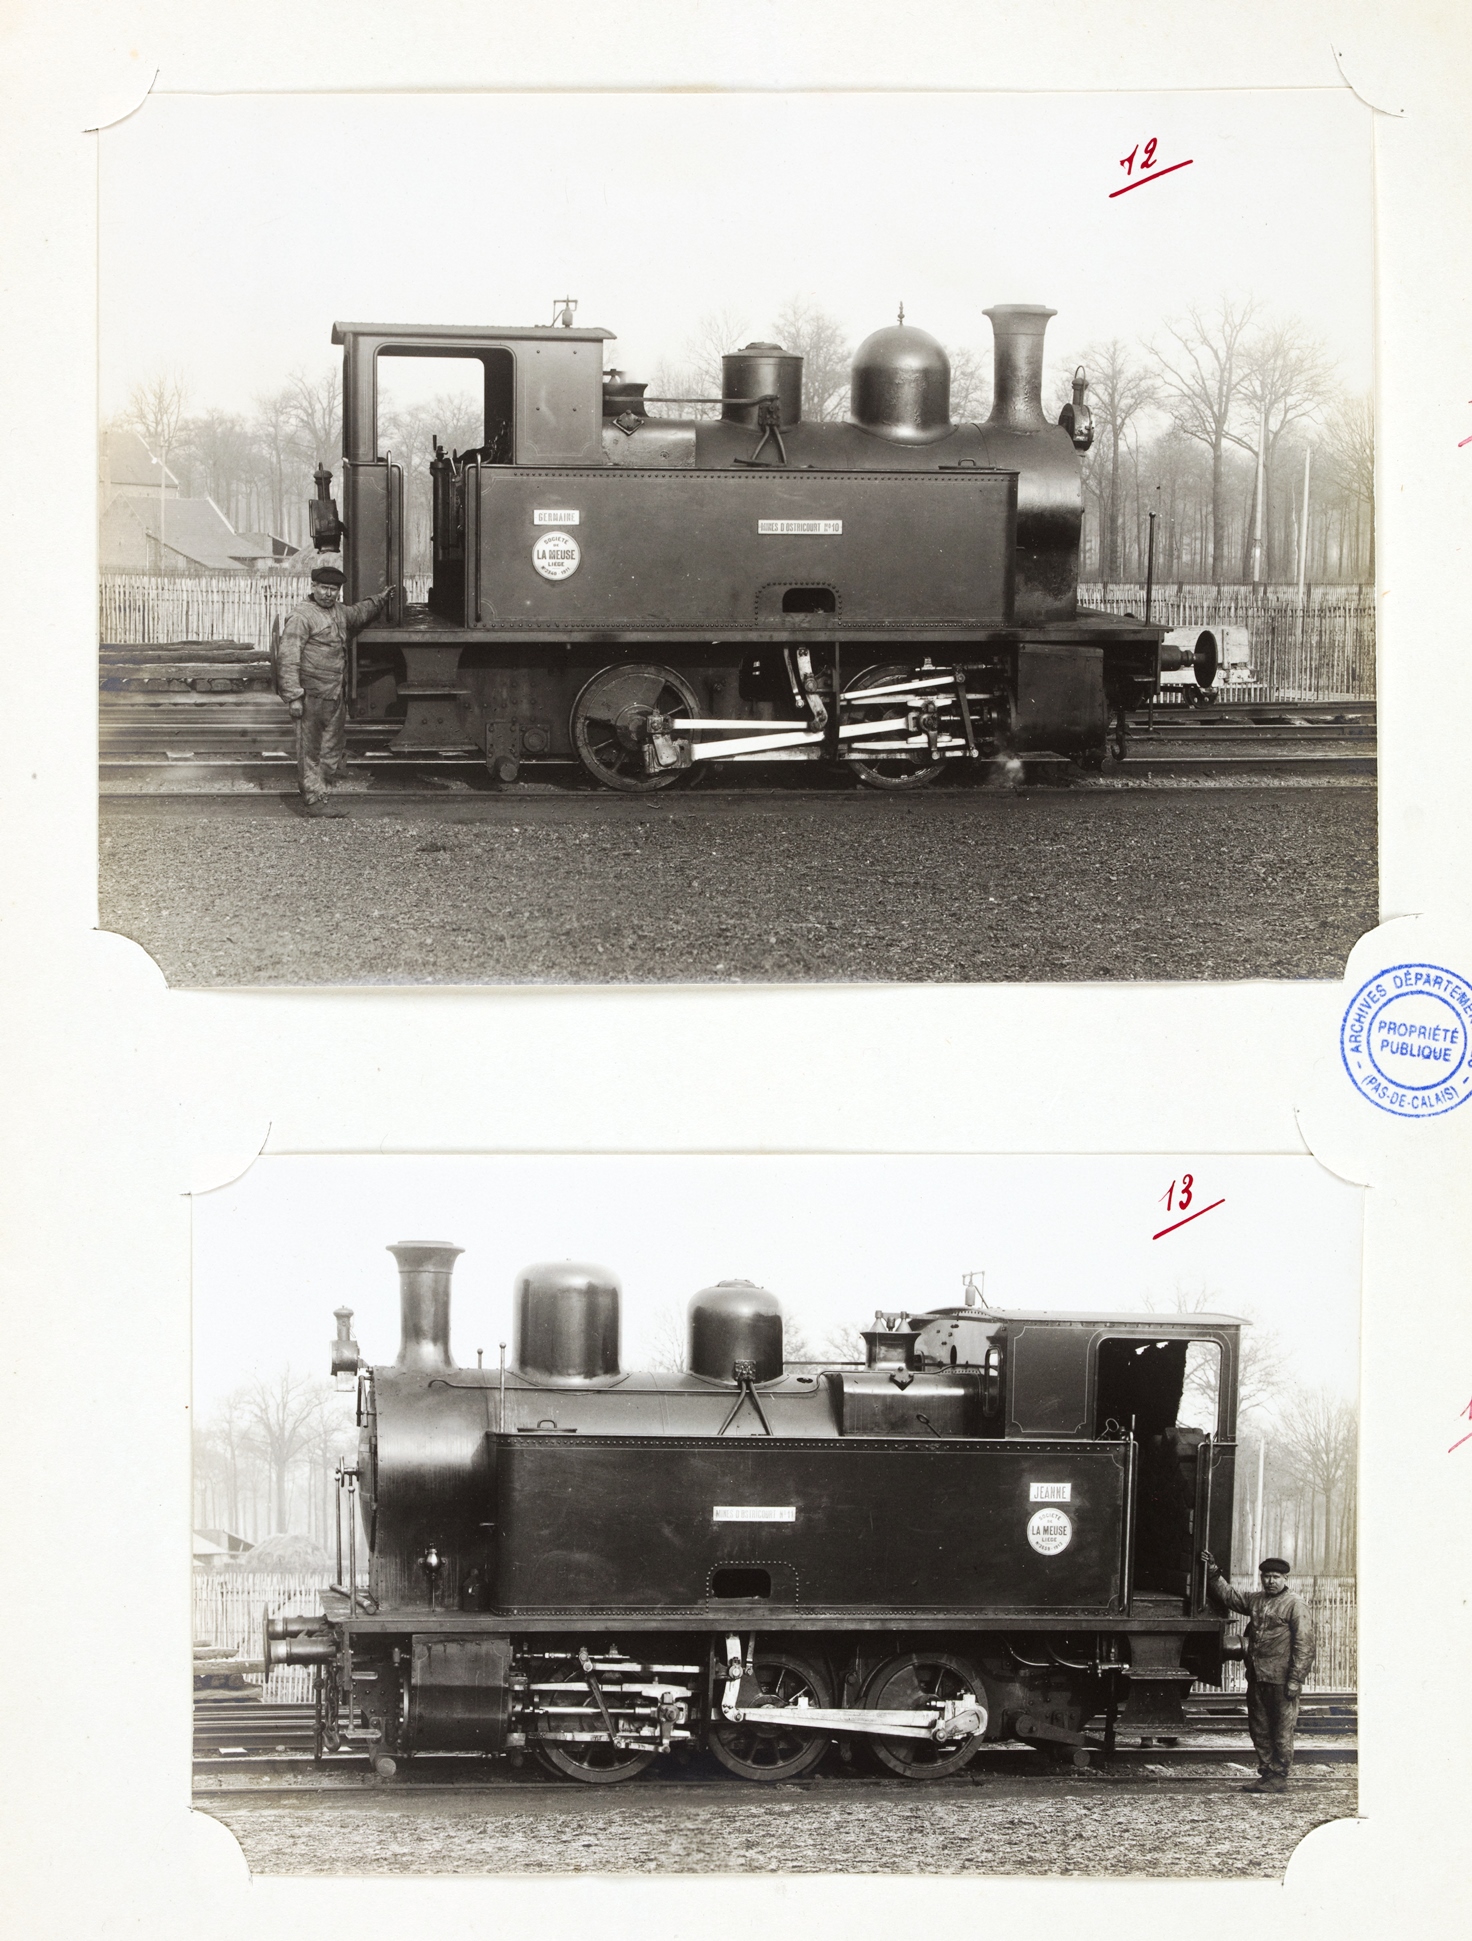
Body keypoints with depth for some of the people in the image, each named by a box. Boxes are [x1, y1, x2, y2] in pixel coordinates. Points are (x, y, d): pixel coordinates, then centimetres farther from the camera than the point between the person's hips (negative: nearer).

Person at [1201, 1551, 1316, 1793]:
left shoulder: (1295, 1605, -6)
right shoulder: (1255, 1600, 15)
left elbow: (1304, 1645, -10)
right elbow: (1228, 1595, 26)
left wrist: (1295, 1680, -15)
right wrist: (1212, 1572, 13)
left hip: (1281, 1680, -7)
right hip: (1257, 1678, 7)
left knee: (1282, 1731, -1)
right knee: (1259, 1730, 10)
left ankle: (1278, 1778, 3)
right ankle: (1266, 1774, 18)